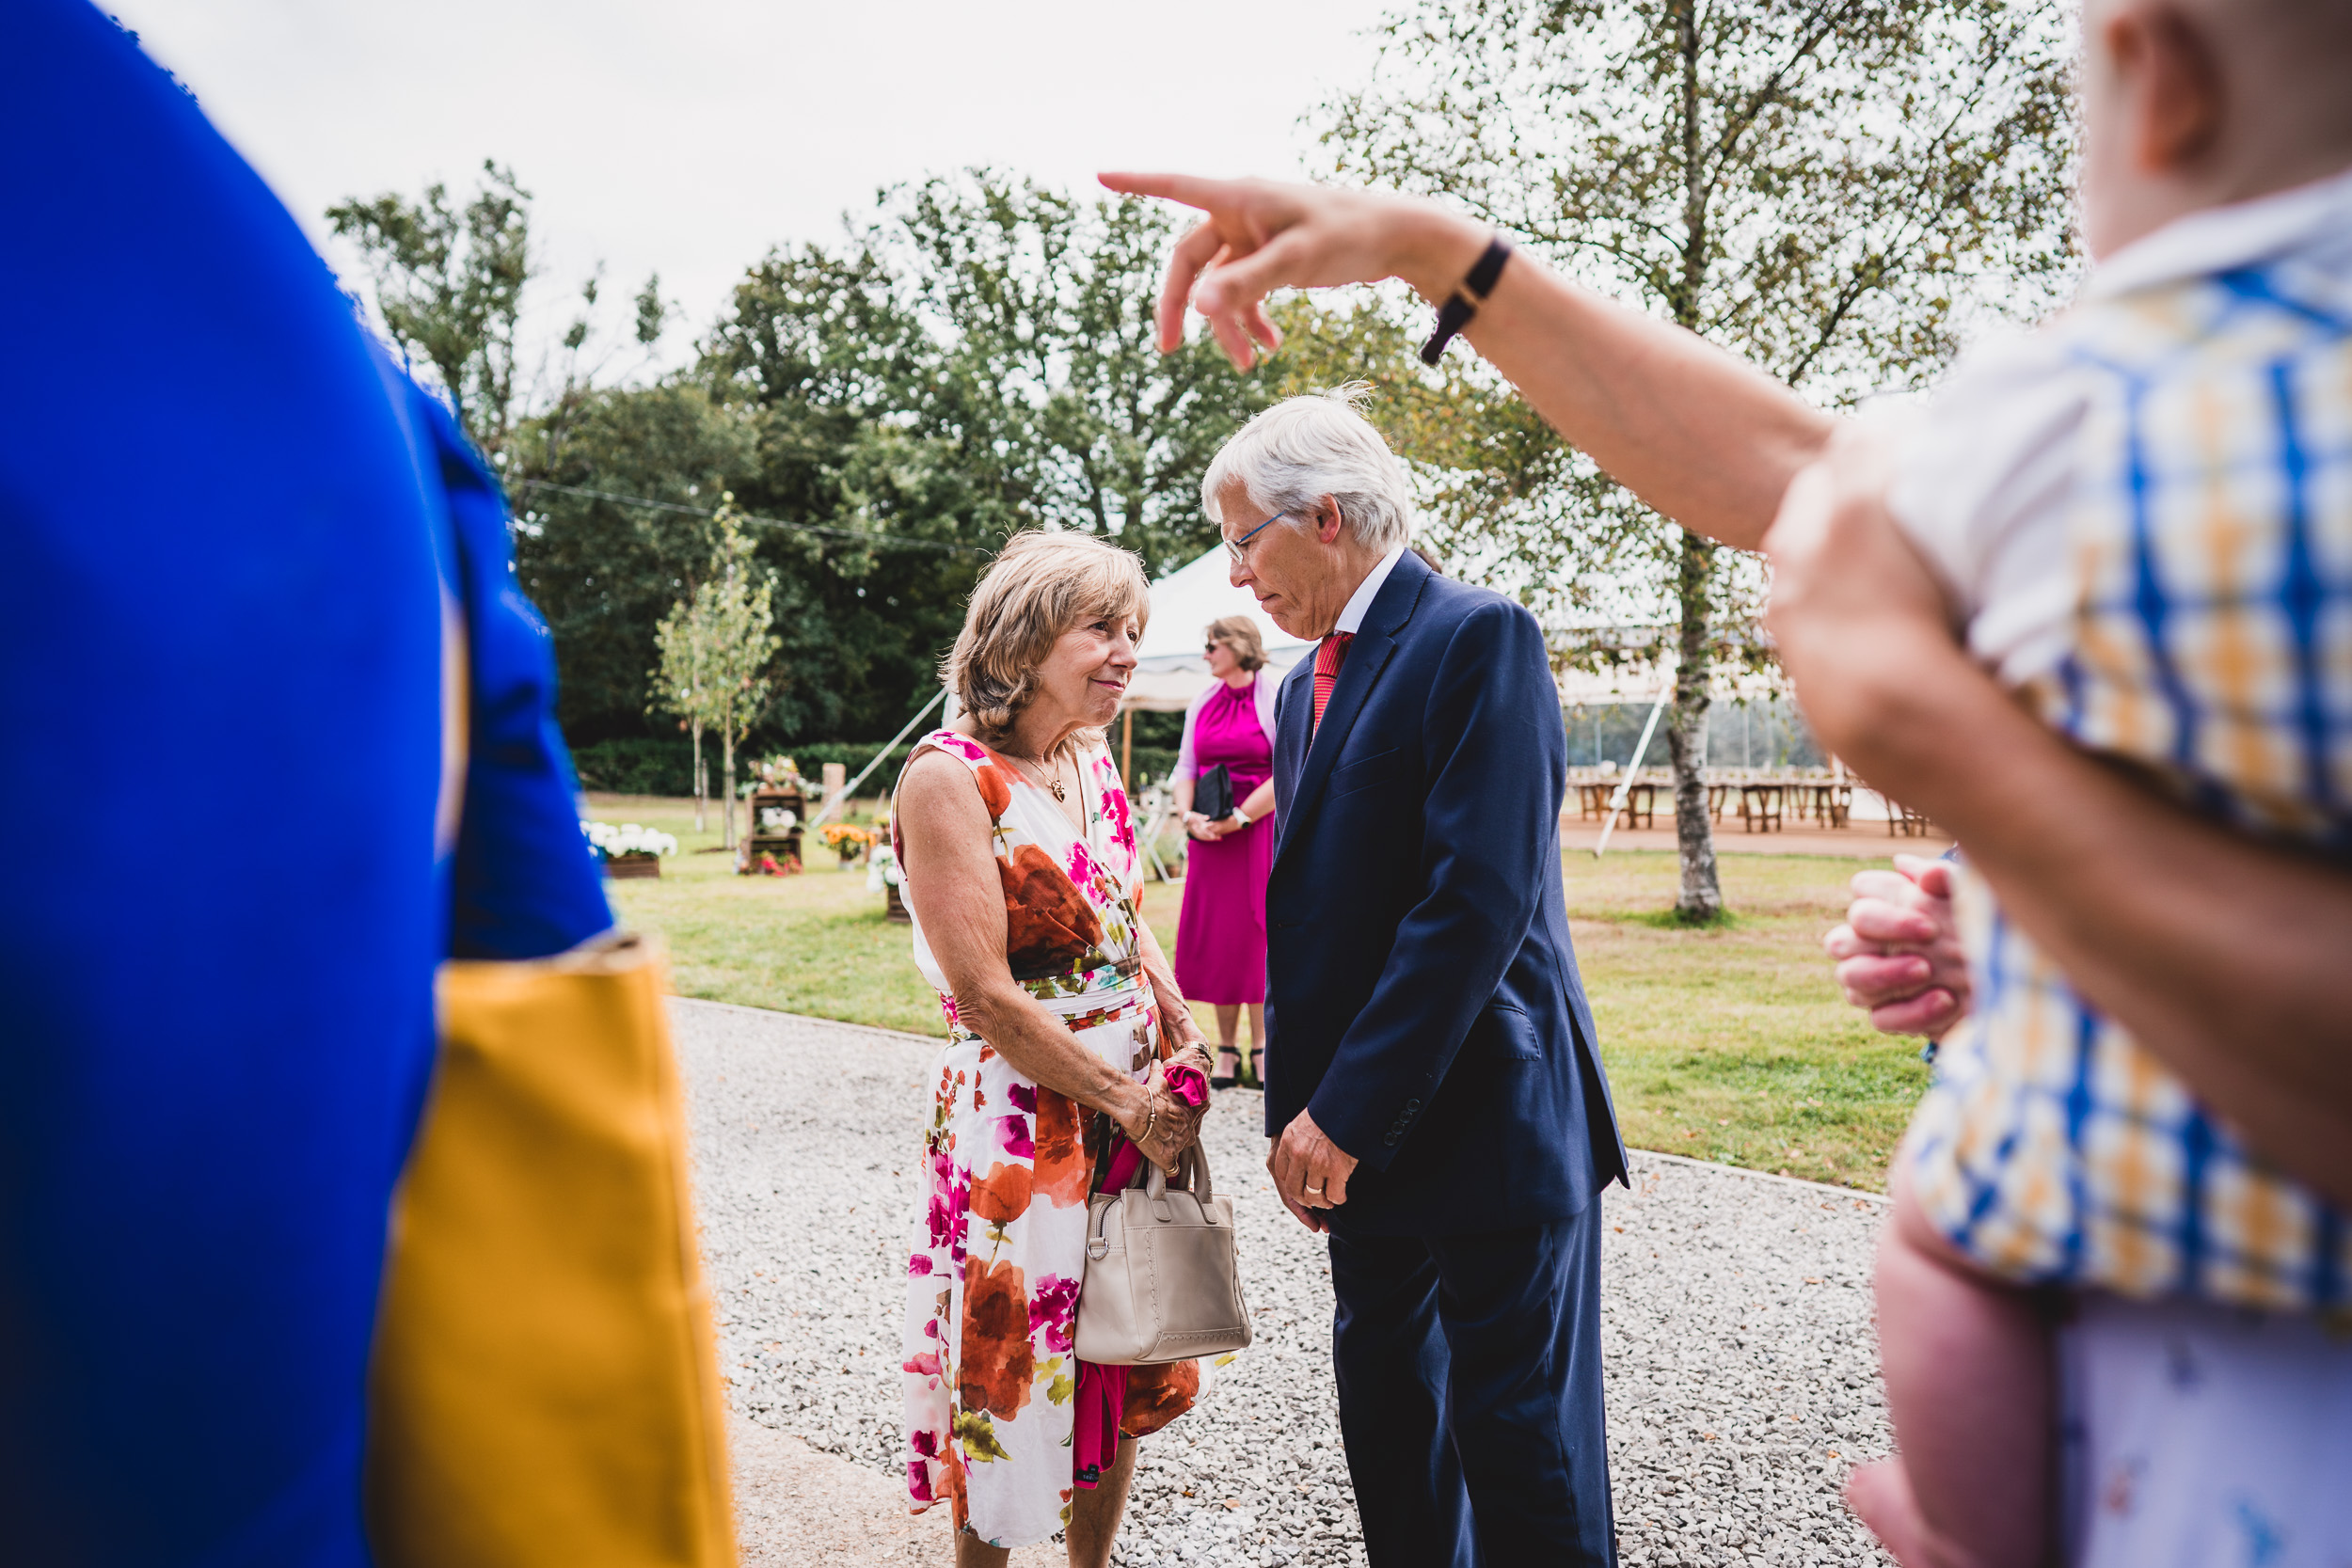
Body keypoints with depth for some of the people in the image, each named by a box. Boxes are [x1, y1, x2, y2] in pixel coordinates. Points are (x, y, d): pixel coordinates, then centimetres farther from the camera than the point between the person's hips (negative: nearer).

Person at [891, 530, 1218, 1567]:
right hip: (1022, 1118, -7)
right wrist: (1124, 1100, -14)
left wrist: (1184, 1046, 3)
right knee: (1016, 1371, 9)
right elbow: (986, 994, -19)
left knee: (1123, 1366, 18)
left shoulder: (1092, 760, 7)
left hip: (1136, 1105, 7)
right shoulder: (949, 776, -16)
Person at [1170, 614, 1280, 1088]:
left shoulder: (1276, 700, -4)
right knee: (1214, 934, 3)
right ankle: (1226, 1046, 12)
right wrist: (1188, 815, -4)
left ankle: (1261, 1047, 7)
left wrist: (1239, 817, -14)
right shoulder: (1202, 702, 12)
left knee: (1256, 931, -2)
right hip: (1210, 834, 5)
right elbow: (1184, 767, 14)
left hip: (1260, 830, -5)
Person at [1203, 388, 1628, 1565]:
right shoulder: (1307, 683, 13)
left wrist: (1347, 1111, -20)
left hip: (1486, 1114, -8)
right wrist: (1299, 1111, 9)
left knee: (1519, 1432, 3)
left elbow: (1482, 900, -22)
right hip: (1360, 1126, 8)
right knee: (1386, 1399, 18)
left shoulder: (1477, 639, -13)